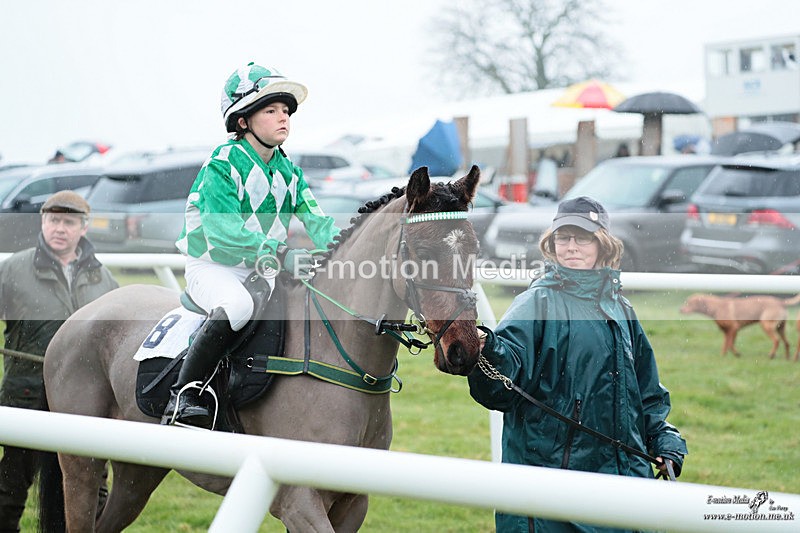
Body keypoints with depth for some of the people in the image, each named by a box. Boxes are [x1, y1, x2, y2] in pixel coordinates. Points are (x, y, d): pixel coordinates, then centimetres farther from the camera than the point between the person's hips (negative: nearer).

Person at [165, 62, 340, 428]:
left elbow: (317, 222, 3)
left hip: (265, 270, 7)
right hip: (212, 266, -7)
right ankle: (184, 394, -29)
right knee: (238, 305, -38)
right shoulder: (222, 164, -14)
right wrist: (279, 254, -32)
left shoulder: (288, 171, 9)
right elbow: (222, 229, -25)